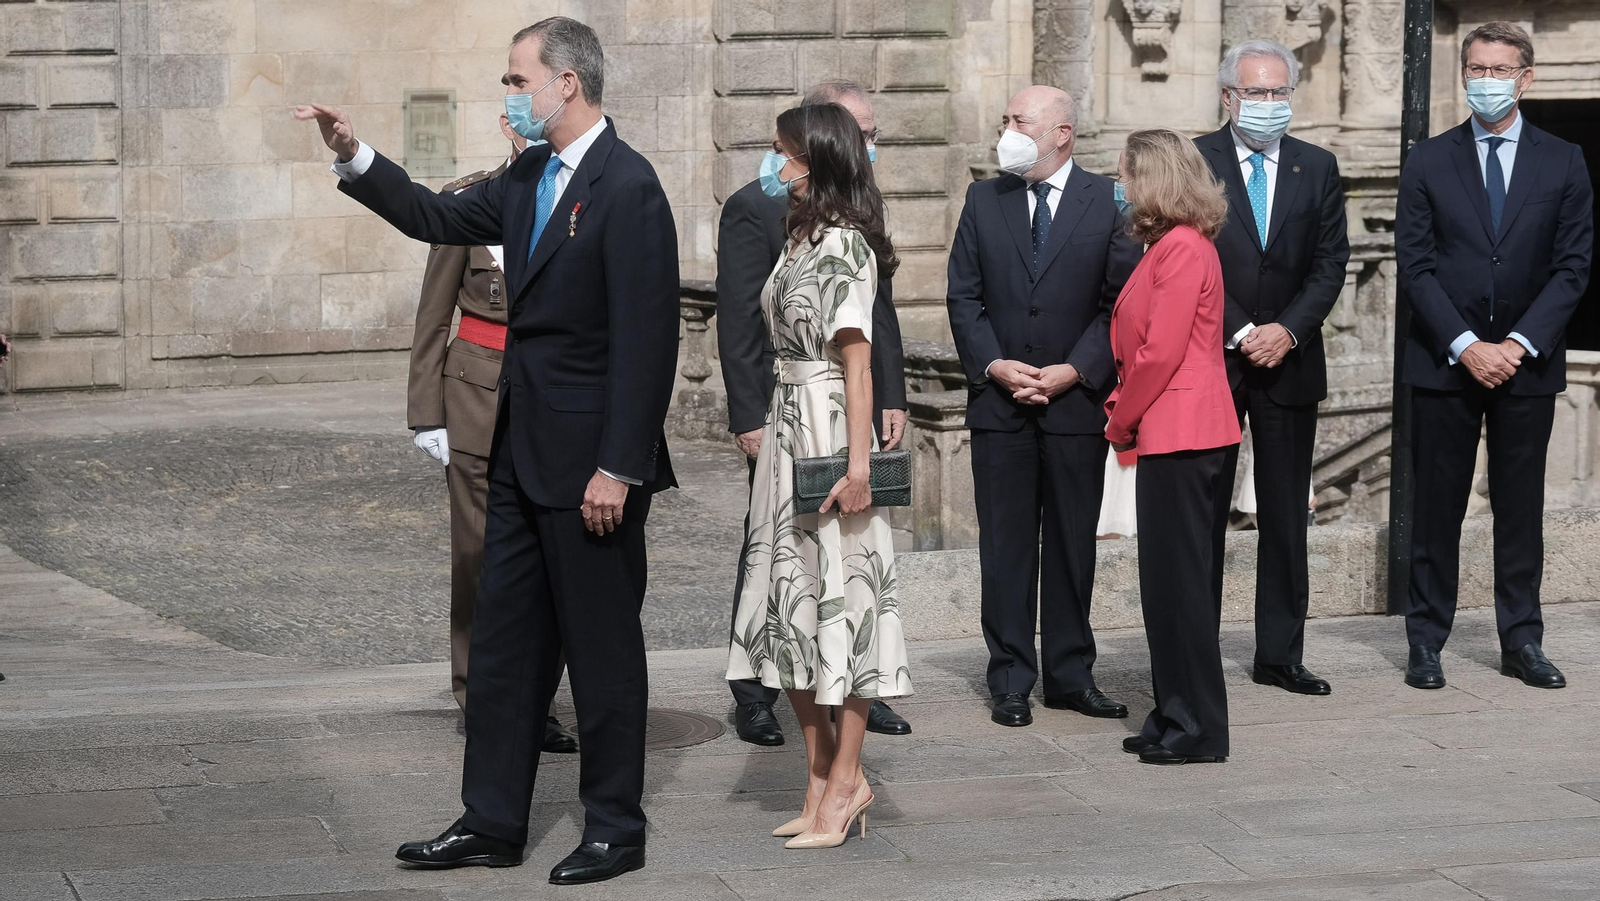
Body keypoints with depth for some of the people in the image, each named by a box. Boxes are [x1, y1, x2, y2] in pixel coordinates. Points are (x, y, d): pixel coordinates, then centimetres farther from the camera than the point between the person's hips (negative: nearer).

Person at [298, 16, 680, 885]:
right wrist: (355, 157, 7)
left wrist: (618, 467, -21)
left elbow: (645, 339, -19)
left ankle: (615, 829, 14)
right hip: (523, 450, 9)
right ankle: (492, 821, 20)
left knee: (601, 644, 2)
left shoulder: (627, 187, -16)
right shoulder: (529, 179, 10)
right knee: (502, 641, 12)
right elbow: (437, 219, 21)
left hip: (590, 457, -9)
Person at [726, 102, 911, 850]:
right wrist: (765, 427, 10)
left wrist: (858, 463, -19)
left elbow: (857, 360, -15)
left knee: (838, 597, -3)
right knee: (793, 600, 8)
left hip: (828, 429, -9)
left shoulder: (843, 244, -11)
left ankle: (844, 781, 4)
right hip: (786, 424, 9)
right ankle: (822, 781, 13)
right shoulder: (799, 238, 14)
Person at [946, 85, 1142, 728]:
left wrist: (1074, 370, -11)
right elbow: (963, 297, 6)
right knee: (1006, 547, 3)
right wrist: (994, 366, -7)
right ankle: (1010, 681, 8)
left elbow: (1122, 302, -3)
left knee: (1072, 544, 6)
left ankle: (1070, 675, 15)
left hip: (1077, 400, -1)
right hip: (999, 404, 2)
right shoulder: (984, 200, 8)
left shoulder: (1108, 202, 0)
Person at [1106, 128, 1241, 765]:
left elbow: (1161, 351, -18)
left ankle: (1195, 730, -1)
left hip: (1180, 434, -10)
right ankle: (1180, 718, 19)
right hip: (1178, 433, 10)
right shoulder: (1172, 245, 16)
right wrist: (1126, 414, 9)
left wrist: (1122, 420, -7)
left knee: (1178, 579, -5)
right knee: (1179, 580, 13)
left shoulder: (1182, 248, -15)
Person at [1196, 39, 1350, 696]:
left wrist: (1288, 330, -10)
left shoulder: (1318, 168, 8)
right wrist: (1240, 334, -13)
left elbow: (1330, 264, 4)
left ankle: (1280, 655, 12)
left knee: (1286, 517, 6)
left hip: (1289, 362, 3)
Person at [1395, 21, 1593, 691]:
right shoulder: (1428, 162, 3)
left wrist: (1519, 344, -10)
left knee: (1521, 508, 6)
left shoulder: (1562, 163, 5)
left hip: (1527, 360, 1)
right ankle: (1426, 641, 8)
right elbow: (1415, 264, -2)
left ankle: (1522, 642, 12)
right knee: (1436, 507, 2)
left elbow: (1572, 267, 1)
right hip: (1444, 360, -1)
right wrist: (1465, 346, -12)